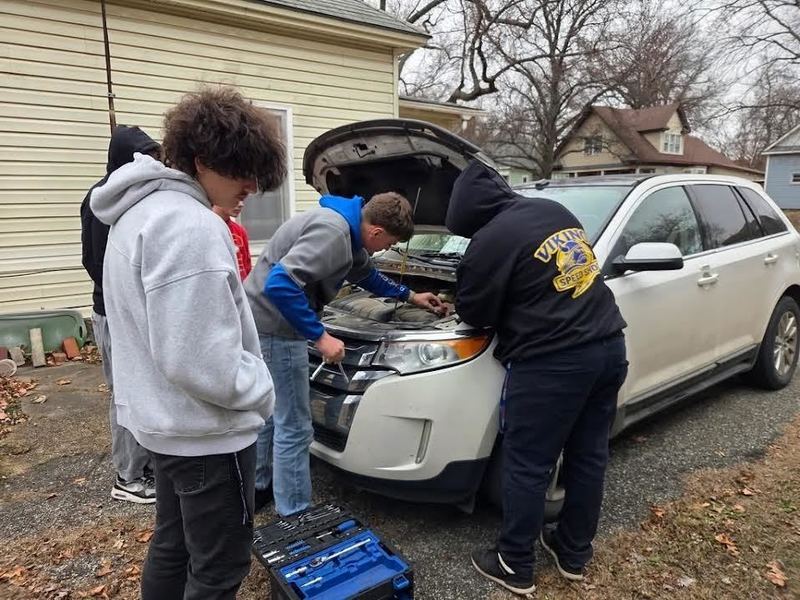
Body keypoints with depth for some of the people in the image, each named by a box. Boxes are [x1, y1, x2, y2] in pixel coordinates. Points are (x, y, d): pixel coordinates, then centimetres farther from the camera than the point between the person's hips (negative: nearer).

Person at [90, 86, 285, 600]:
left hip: (165, 421, 10)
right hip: (205, 431, -10)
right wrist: (260, 392, -12)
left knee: (173, 546, 25)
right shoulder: (188, 226, -25)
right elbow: (199, 360, -29)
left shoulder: (141, 211, 9)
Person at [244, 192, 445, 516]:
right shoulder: (332, 231, -23)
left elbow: (365, 273, 28)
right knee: (293, 427, 1)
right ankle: (294, 515, 16)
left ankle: (259, 487, 42)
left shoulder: (346, 229, 10)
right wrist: (320, 336, -24)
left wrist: (410, 296, 37)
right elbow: (280, 284, -31)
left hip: (264, 321, 10)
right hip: (274, 326, -10)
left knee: (271, 412, 24)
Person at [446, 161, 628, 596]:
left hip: (552, 362, -8)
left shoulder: (492, 239, -11)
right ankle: (574, 555, 35)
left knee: (526, 467, 7)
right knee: (588, 458, 18)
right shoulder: (554, 210, 13)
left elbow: (473, 311, -3)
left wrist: (498, 306, 18)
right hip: (608, 347, 9)